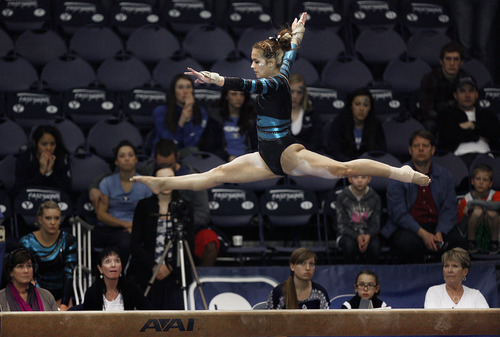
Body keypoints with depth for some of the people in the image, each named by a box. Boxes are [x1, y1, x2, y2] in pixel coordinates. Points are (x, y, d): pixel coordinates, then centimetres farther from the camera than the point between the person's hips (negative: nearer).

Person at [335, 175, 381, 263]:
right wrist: (357, 237, -25)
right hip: (348, 234, -1)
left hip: (368, 234, 1)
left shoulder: (374, 198, -1)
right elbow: (341, 226, -7)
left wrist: (368, 236, -24)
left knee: (375, 246, -33)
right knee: (349, 244, -37)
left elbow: (376, 224, 0)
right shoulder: (343, 197, -6)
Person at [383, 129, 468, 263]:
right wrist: (423, 233, -20)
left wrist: (440, 232, -15)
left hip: (438, 227, 3)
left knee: (459, 242, -28)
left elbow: (449, 210, 6)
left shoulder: (445, 176, 13)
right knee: (409, 243, -38)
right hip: (408, 229, -3)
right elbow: (398, 213, -7)